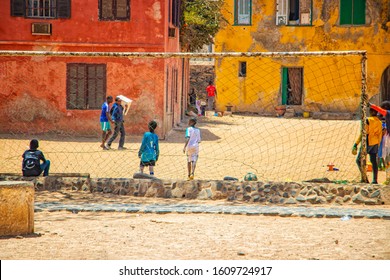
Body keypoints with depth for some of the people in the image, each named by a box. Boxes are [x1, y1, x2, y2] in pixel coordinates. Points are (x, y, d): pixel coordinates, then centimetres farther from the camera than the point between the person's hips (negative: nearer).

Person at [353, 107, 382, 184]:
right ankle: (375, 180, 3)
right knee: (374, 161, 7)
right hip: (375, 143, 7)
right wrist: (378, 145, 26)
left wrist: (356, 144, -15)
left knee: (359, 160, 3)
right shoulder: (379, 122, 9)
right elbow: (380, 135, 15)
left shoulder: (368, 120, -12)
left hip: (368, 143, -7)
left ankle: (364, 178, -8)